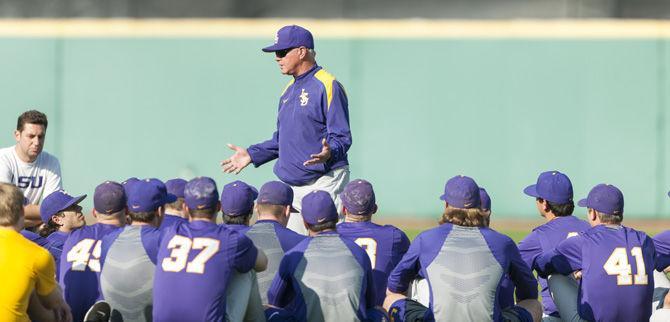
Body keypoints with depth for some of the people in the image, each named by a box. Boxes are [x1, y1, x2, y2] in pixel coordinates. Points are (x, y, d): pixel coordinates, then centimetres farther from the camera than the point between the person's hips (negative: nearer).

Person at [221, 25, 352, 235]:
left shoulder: (328, 86, -10)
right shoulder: (289, 90, 19)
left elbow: (342, 138, -15)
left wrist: (329, 153, -34)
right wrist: (252, 155, 19)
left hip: (323, 183, -9)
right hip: (291, 186, 9)